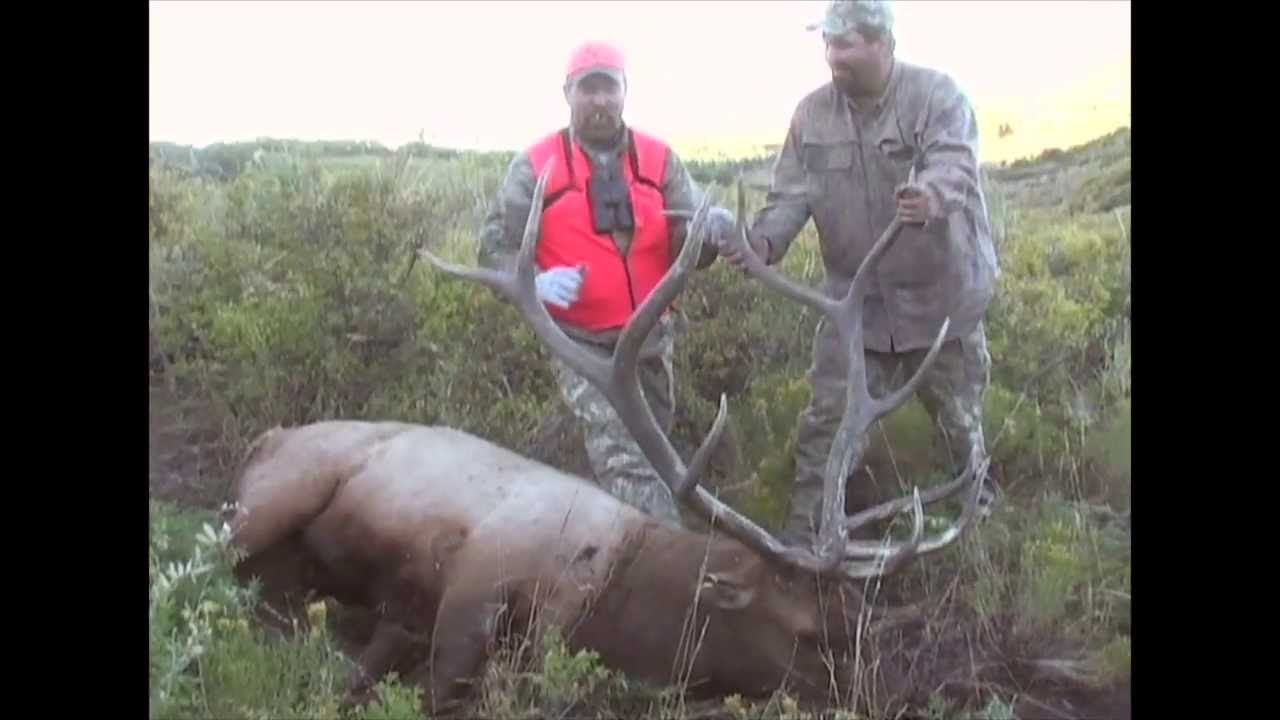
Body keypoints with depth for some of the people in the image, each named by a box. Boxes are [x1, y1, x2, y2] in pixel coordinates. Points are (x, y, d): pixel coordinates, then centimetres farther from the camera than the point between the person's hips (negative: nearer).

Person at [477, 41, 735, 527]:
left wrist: (710, 232, -25)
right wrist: (537, 282, -24)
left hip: (650, 340, 4)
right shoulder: (535, 167, -4)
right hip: (580, 341, -4)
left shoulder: (658, 160, 3)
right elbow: (494, 249, -3)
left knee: (648, 451, 20)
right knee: (621, 456, -21)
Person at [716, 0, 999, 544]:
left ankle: (978, 510, 43)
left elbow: (956, 164, -33)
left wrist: (932, 195, -58)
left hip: (940, 296, -2)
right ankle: (803, 530, 9)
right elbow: (792, 194, -6)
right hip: (854, 299, 2)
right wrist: (763, 240, -27)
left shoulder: (936, 95, -15)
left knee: (958, 416, 17)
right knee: (828, 419, -1)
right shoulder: (812, 112, -3)